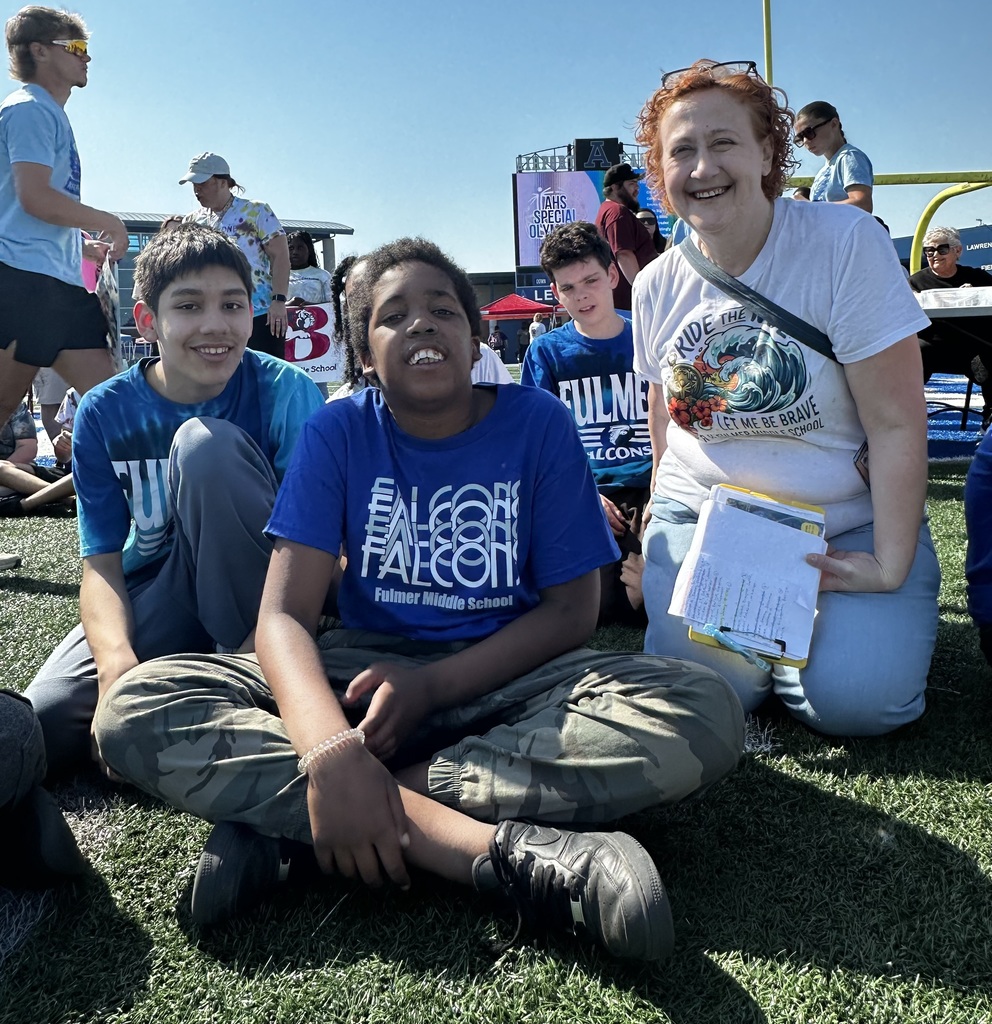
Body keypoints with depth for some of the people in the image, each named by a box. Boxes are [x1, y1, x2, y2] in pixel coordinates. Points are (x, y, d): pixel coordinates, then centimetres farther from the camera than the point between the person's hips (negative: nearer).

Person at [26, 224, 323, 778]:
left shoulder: (287, 392, -15)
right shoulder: (104, 414, -7)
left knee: (206, 442, -28)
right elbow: (102, 562, -8)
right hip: (151, 601, 2)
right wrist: (116, 661, -30)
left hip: (250, 588, -1)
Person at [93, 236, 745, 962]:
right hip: (366, 663, 1)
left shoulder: (539, 424, -5)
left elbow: (572, 609, -4)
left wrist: (433, 688, -20)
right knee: (134, 712, -23)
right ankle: (501, 849, -35)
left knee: (706, 713, -30)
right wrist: (330, 749, -35)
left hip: (503, 674, 0)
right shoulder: (337, 433, -4)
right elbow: (285, 613, -14)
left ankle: (286, 821, -30)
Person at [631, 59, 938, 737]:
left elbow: (896, 423, -16)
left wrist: (891, 567, -18)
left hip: (846, 523, -2)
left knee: (854, 701, -22)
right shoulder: (656, 287, -1)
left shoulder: (845, 243, -15)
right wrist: (663, 527, 6)